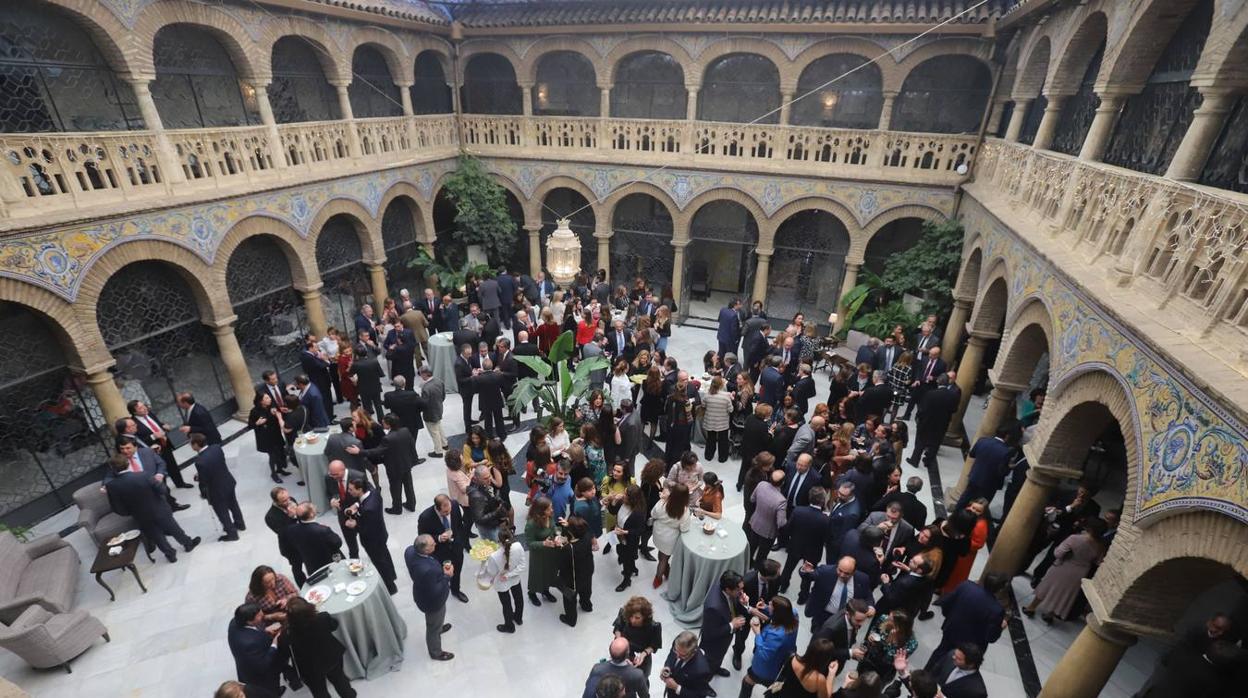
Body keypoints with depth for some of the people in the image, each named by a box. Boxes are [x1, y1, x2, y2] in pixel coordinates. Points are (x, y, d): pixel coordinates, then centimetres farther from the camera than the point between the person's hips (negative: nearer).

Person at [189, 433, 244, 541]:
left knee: (223, 513, 17)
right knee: (233, 505, 29)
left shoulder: (200, 461, -34)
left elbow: (203, 482, -21)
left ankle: (232, 534, 35)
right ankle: (240, 524, 49)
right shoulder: (217, 447, -15)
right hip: (229, 482, 7)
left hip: (217, 491, -7)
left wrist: (203, 493, -2)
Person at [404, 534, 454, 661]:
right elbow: (435, 592, -30)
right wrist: (446, 576, -22)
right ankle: (436, 653, 49)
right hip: (432, 601, -7)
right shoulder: (427, 570, -46)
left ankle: (438, 627, 67)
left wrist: (440, 567, -9)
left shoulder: (410, 550, -23)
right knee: (433, 627, 23)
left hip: (422, 593, 7)